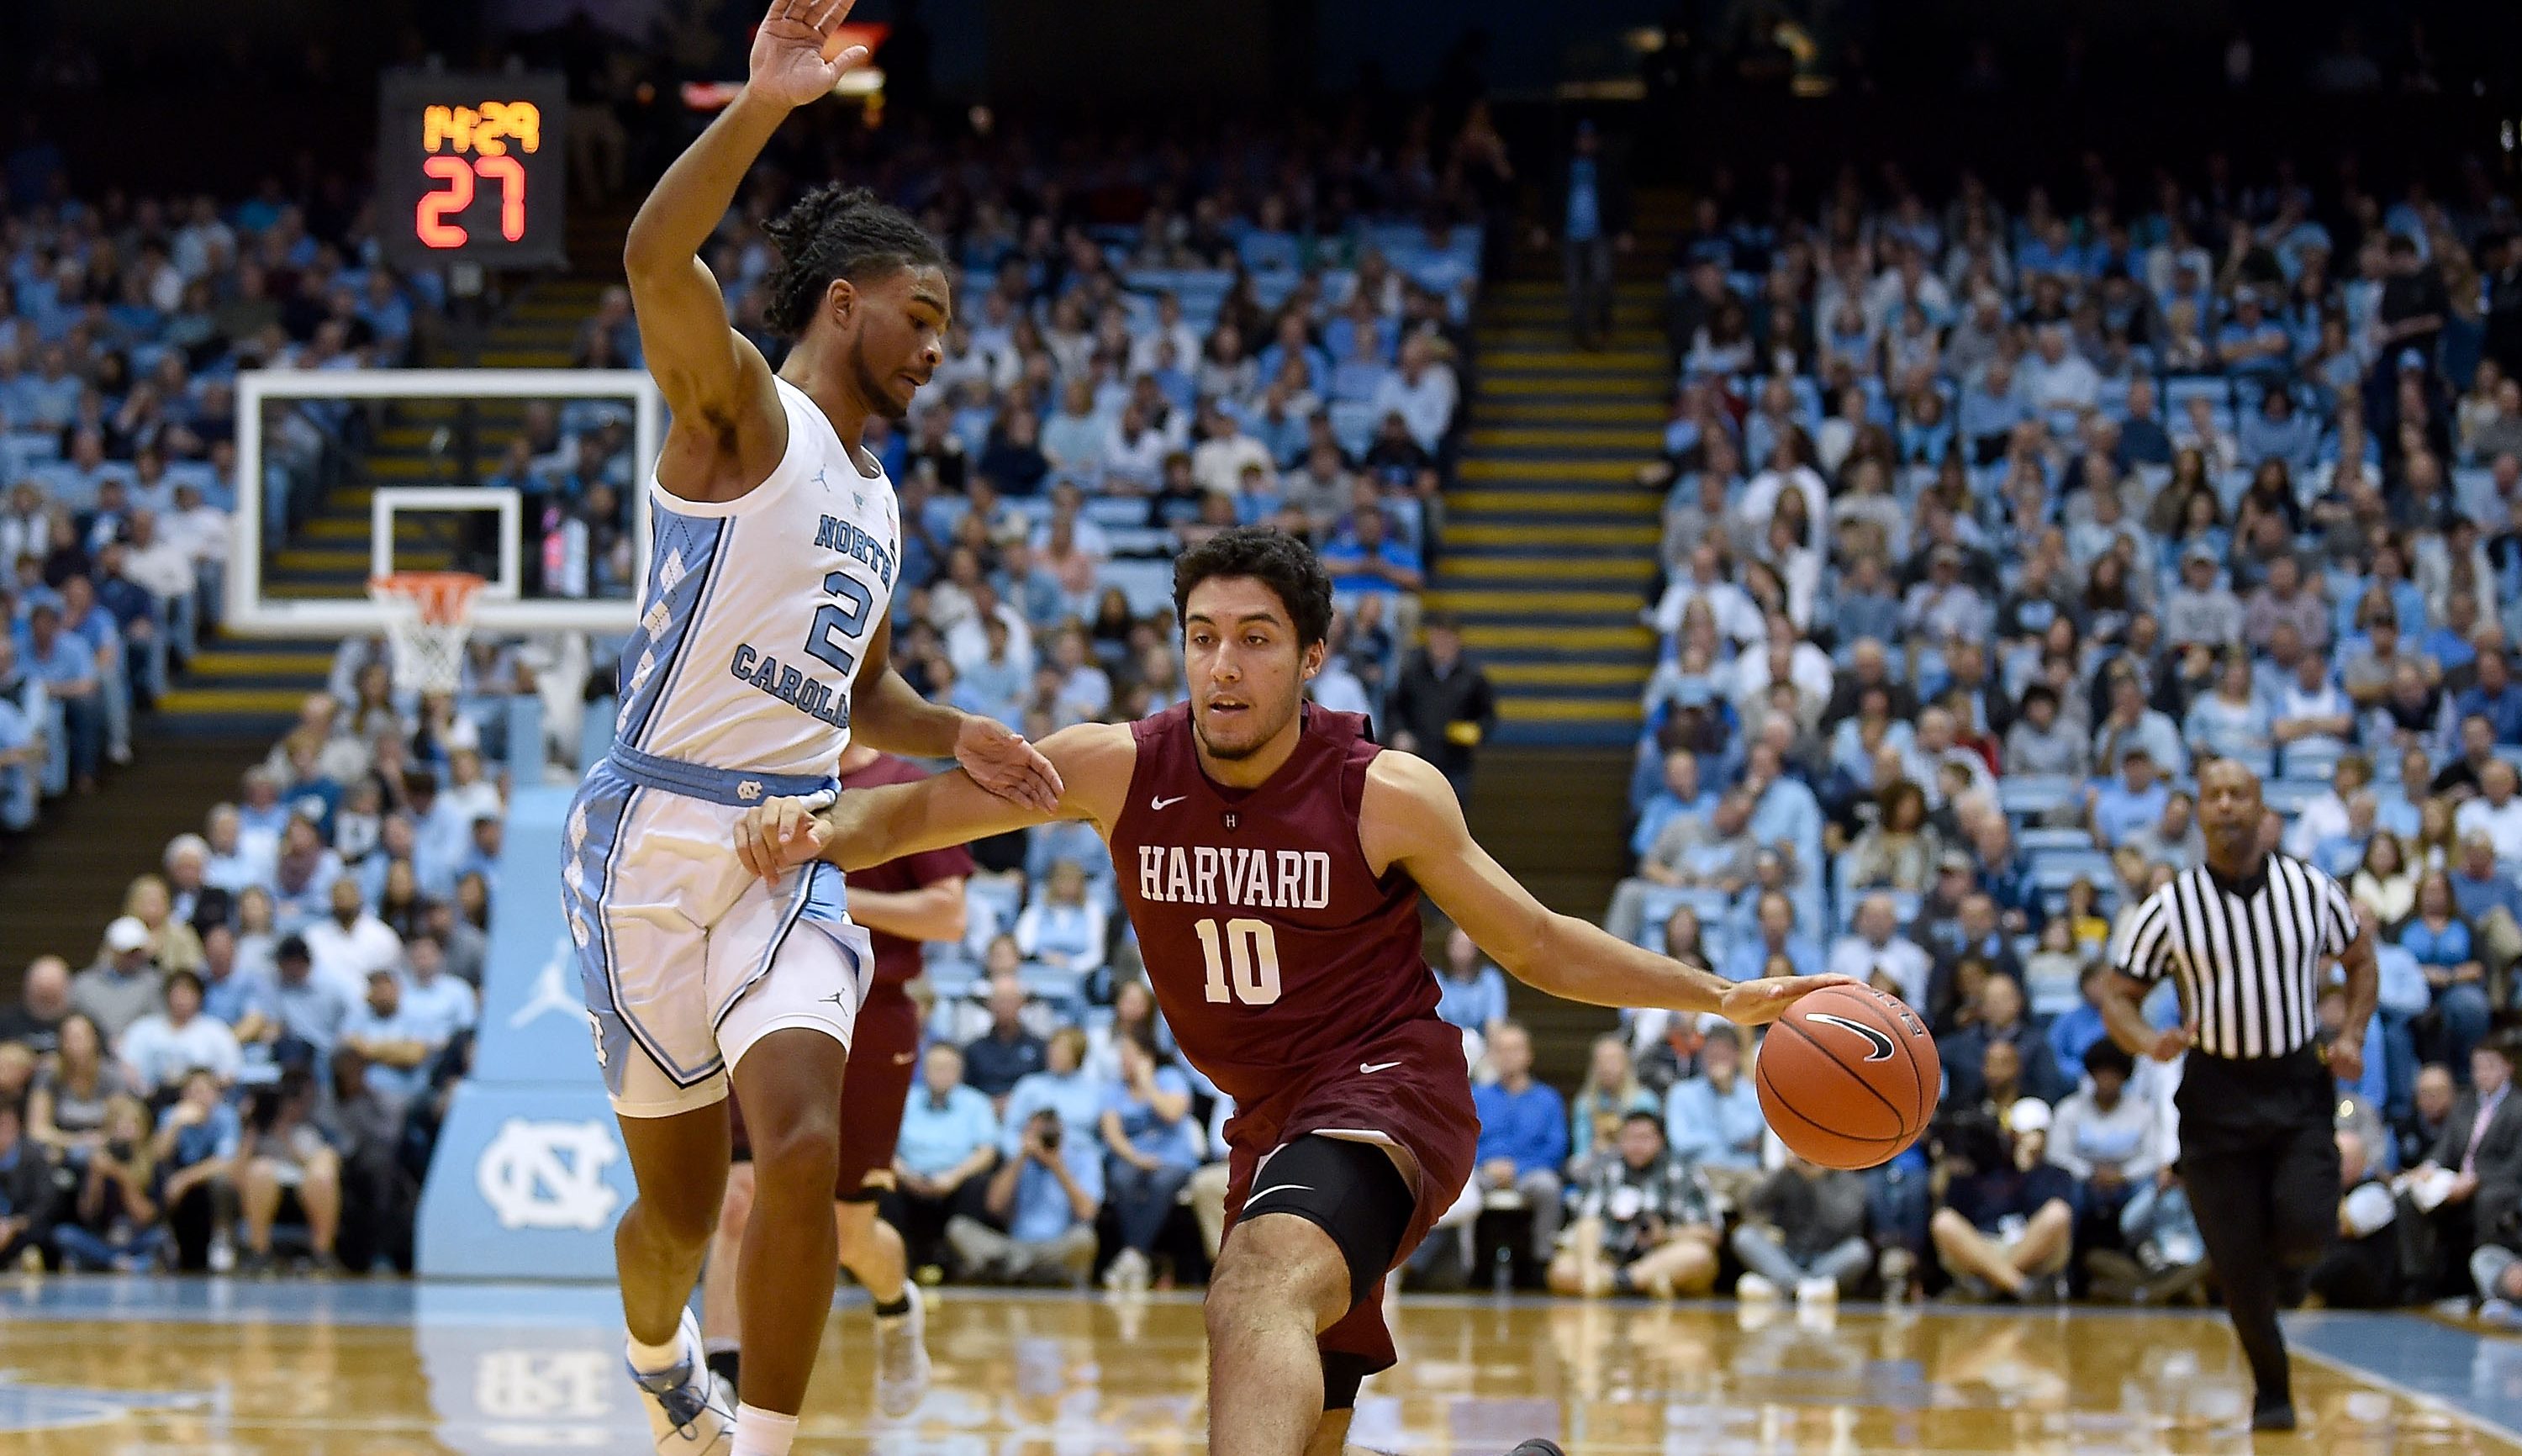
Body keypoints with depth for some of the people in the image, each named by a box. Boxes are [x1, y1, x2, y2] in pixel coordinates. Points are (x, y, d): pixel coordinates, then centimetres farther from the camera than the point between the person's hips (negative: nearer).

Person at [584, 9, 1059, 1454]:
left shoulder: (879, 505, 19)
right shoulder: (742, 407, -5)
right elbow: (657, 259, -26)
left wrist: (954, 736, 12)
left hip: (794, 854, 5)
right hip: (658, 835, -5)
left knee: (805, 1148, -19)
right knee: (683, 1199, 8)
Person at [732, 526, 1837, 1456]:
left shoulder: (1387, 796, -11)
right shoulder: (1118, 769, -5)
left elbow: (1536, 947, 2)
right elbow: (918, 810, -1)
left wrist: (1725, 998, -2)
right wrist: (817, 829, -23)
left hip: (1386, 1094, -7)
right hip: (1271, 1122, 7)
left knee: (1257, 1291, -37)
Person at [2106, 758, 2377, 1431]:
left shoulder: (2312, 889, -2)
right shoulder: (2169, 908, -5)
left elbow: (2360, 962, 14)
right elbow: (2118, 999, 0)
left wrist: (2352, 1036, -3)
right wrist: (2148, 1041, -22)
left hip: (2297, 1085, 0)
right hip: (2215, 1094, 0)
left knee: (2303, 1225, -19)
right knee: (2239, 1267, 0)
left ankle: (2290, 1255, 20)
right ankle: (2272, 1391, 21)